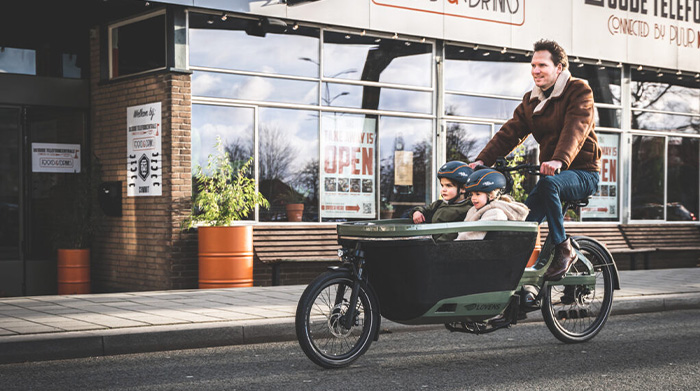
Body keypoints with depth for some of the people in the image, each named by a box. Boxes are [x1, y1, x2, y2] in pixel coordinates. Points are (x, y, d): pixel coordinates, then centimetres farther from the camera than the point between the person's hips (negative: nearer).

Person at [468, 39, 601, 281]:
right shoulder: (531, 100, 13)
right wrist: (483, 160, -16)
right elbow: (510, 132, 2)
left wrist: (559, 161, -45)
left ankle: (563, 249, -24)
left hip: (582, 173, -6)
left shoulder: (579, 91, -8)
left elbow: (575, 130, -26)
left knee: (548, 183, -37)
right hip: (549, 171, 6)